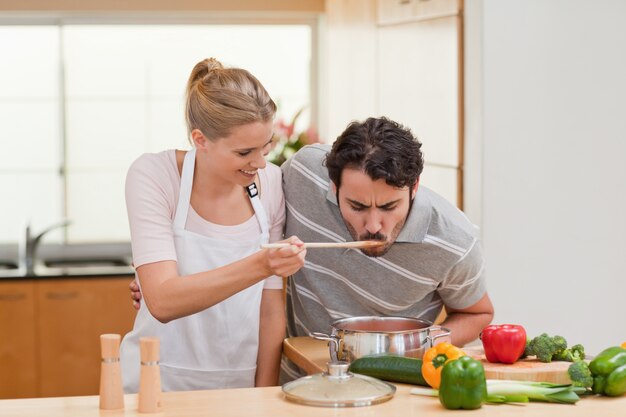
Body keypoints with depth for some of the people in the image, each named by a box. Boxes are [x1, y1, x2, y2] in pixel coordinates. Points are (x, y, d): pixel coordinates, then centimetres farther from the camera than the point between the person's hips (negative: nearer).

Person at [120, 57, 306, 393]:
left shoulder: (272, 183, -3)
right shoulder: (153, 176, -12)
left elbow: (271, 308, 4)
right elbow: (163, 302, -22)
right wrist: (261, 265, -32)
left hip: (240, 388, 3)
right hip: (160, 384, -3)